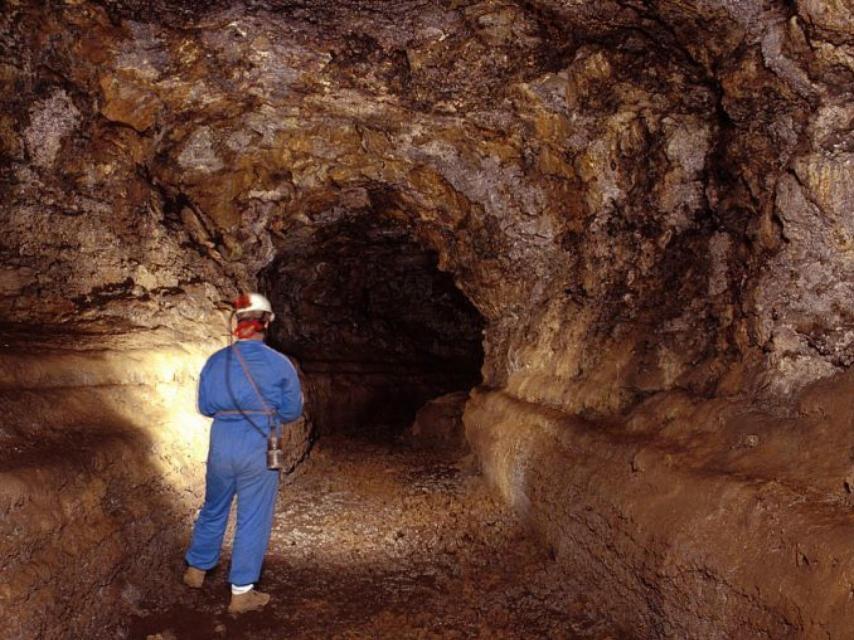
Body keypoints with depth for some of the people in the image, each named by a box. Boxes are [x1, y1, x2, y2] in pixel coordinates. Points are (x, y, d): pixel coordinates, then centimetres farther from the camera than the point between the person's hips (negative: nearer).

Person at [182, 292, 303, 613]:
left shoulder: (215, 361, -1)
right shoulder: (280, 364, -10)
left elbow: (204, 406, 7)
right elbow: (292, 411, -3)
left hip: (221, 445, 4)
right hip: (258, 448, -4)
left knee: (213, 509, 24)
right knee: (252, 519, 7)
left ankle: (196, 569, 40)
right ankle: (241, 592, 14)